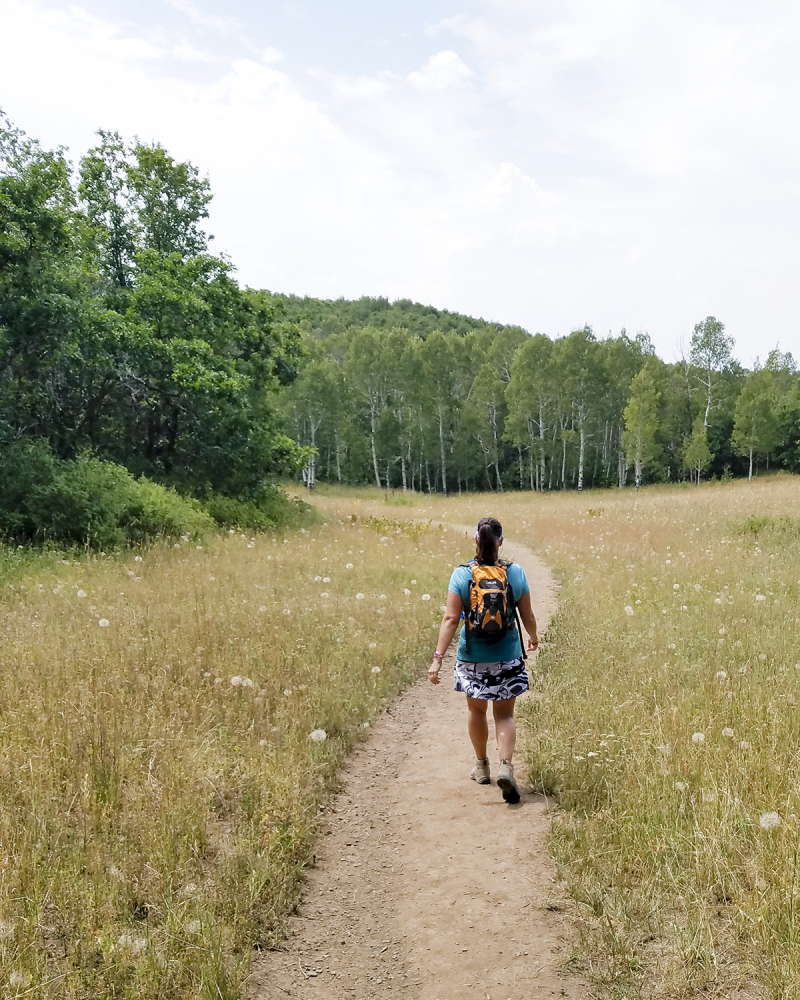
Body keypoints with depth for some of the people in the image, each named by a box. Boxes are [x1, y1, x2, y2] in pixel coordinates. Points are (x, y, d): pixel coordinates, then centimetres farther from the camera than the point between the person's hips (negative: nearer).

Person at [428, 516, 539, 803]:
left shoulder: (461, 574, -10)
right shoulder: (515, 573, -7)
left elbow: (451, 618, -15)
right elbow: (527, 616, 1)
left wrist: (438, 657, -14)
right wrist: (534, 638, 21)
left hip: (472, 657, 0)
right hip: (507, 656, 0)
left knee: (476, 709, 21)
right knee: (504, 714, 11)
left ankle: (482, 766, 36)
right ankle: (506, 766, -10)